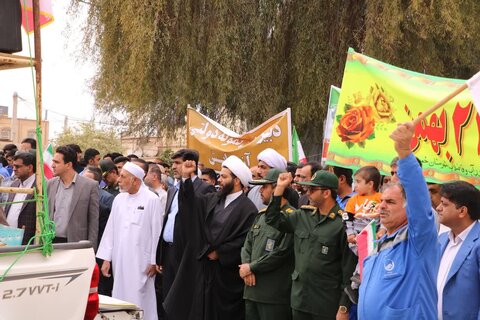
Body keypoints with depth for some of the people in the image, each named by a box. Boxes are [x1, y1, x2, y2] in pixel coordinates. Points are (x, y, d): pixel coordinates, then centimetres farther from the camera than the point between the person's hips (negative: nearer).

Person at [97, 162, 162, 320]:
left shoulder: (152, 199, -7)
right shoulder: (119, 199, 9)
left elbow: (156, 231, -7)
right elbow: (110, 229, 10)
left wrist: (154, 261, -7)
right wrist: (106, 258, 6)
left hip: (141, 262, -5)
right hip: (119, 261, 5)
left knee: (139, 301, -3)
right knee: (120, 298, 9)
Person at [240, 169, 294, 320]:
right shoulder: (261, 215, 16)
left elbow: (281, 253, -18)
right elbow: (247, 245, 14)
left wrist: (251, 267, -10)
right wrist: (246, 268, -5)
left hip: (275, 294, -8)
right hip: (252, 290, 8)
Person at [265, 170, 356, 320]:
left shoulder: (342, 223, -12)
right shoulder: (302, 215, 8)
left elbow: (349, 268, -12)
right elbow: (273, 221, 16)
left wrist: (344, 308, -12)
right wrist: (280, 188, 7)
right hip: (299, 298, 6)